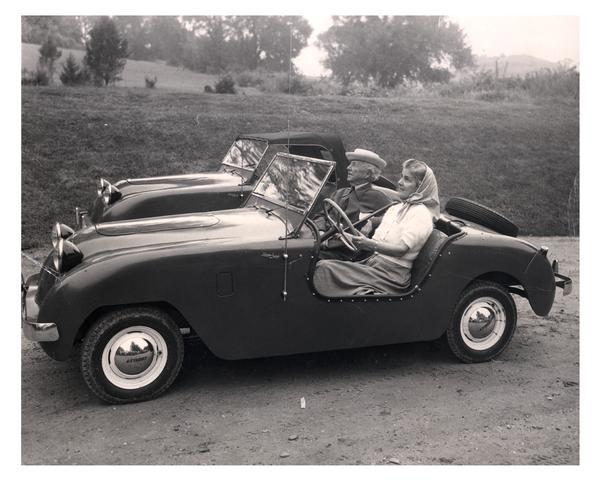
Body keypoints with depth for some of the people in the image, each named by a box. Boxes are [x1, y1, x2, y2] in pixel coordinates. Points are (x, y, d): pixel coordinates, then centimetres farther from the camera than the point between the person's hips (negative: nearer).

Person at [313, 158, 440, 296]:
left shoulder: (421, 214, -5)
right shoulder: (395, 208, 21)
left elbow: (402, 249, -15)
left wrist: (369, 244, -27)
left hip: (392, 274, -8)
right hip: (372, 263, 8)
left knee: (324, 268, -23)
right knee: (322, 265, -15)